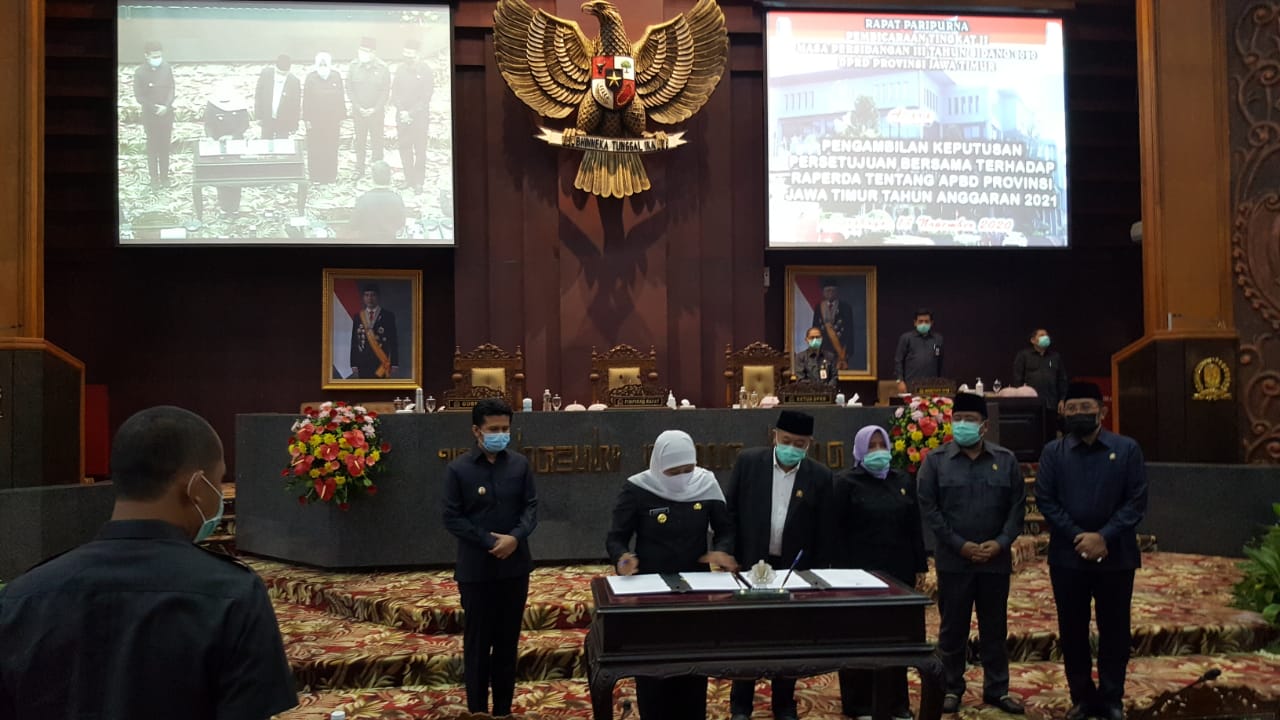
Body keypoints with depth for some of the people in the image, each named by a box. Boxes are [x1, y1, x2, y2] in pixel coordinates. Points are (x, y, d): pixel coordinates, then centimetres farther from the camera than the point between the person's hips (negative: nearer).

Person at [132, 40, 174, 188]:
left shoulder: (166, 68, -6)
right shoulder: (140, 72, -13)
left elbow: (171, 90, -1)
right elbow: (139, 97, -10)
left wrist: (166, 106, -16)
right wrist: (155, 108, -18)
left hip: (166, 114, 2)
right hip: (150, 116, -2)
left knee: (165, 146, 11)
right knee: (152, 147, 8)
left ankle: (164, 176, 23)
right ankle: (154, 178, 18)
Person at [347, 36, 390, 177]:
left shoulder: (383, 68, -8)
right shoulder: (354, 66, -5)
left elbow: (385, 91, -6)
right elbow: (349, 89, -1)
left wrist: (374, 109, -12)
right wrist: (359, 107, -10)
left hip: (376, 112, -2)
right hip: (358, 111, 2)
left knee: (376, 142, 4)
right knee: (360, 142, 9)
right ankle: (359, 170, 19)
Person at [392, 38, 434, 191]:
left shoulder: (425, 71, -7)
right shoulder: (400, 69, 3)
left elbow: (426, 97, -9)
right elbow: (394, 92, 5)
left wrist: (411, 113, -14)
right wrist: (401, 111, -9)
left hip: (420, 117, -3)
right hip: (402, 116, 3)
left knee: (419, 150, 1)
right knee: (404, 149, 5)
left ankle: (419, 182, 10)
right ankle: (408, 179, 17)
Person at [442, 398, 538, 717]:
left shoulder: (520, 464, 2)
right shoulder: (458, 469, -6)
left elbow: (531, 507, 2)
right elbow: (452, 518, -7)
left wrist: (515, 537, -16)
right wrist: (489, 541, -16)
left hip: (515, 565, 3)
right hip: (476, 568, -3)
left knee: (508, 640, 11)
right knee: (477, 641, 6)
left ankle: (504, 709, 22)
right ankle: (478, 709, 16)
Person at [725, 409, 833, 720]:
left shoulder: (820, 476, -6)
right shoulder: (748, 461, -6)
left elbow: (824, 533, -1)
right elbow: (730, 511, -1)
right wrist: (729, 555, -5)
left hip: (795, 570, 0)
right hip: (750, 565, 0)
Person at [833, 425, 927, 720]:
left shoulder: (904, 481, 9)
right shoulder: (846, 482, -5)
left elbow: (915, 527, 11)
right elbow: (835, 529, -7)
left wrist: (919, 566, 8)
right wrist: (842, 570, -10)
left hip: (898, 572, 4)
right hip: (860, 573, -4)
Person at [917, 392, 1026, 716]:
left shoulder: (1006, 460, 3)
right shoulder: (935, 460, -3)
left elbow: (1017, 506, 3)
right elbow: (928, 508, -6)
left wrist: (1001, 543, -11)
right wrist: (959, 544, -12)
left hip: (996, 560, 2)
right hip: (953, 560, -1)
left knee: (995, 628, 11)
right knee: (953, 627, 8)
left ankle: (997, 689, 22)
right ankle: (951, 688, 20)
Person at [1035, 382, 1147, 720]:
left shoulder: (1127, 449, -1)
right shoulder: (1053, 452, 2)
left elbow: (1137, 501, -5)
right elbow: (1045, 501, -3)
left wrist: (1104, 537, -15)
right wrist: (1079, 537, -14)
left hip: (1116, 557, -1)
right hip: (1067, 557, 1)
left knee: (1114, 630, 7)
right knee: (1073, 631, 8)